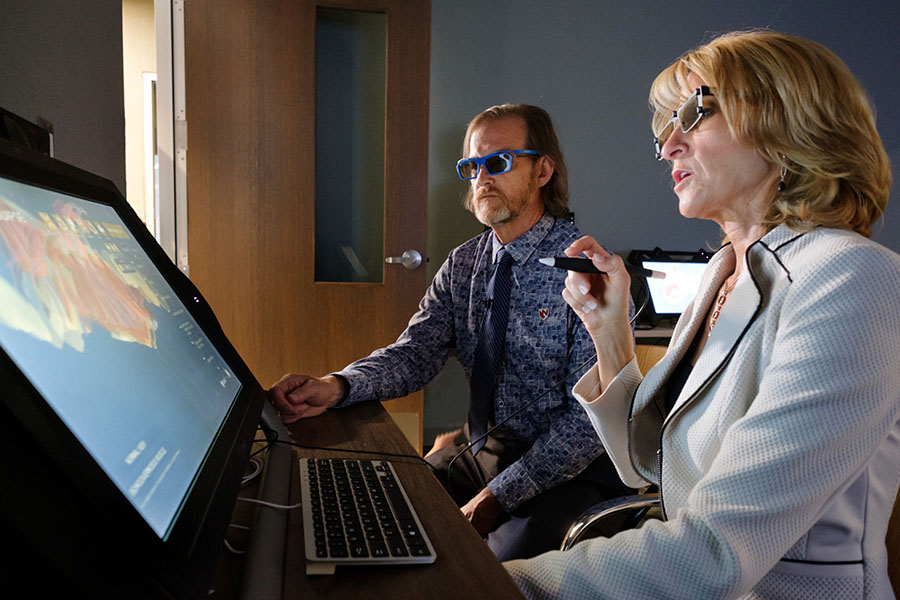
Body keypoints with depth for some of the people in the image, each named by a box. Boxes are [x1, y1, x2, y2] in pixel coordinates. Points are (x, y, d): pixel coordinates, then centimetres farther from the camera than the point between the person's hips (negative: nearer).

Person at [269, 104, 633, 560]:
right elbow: (414, 354, -3)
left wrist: (497, 497, -20)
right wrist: (337, 387, -24)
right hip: (482, 449, 5)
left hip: (570, 467, -5)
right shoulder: (462, 265, 5)